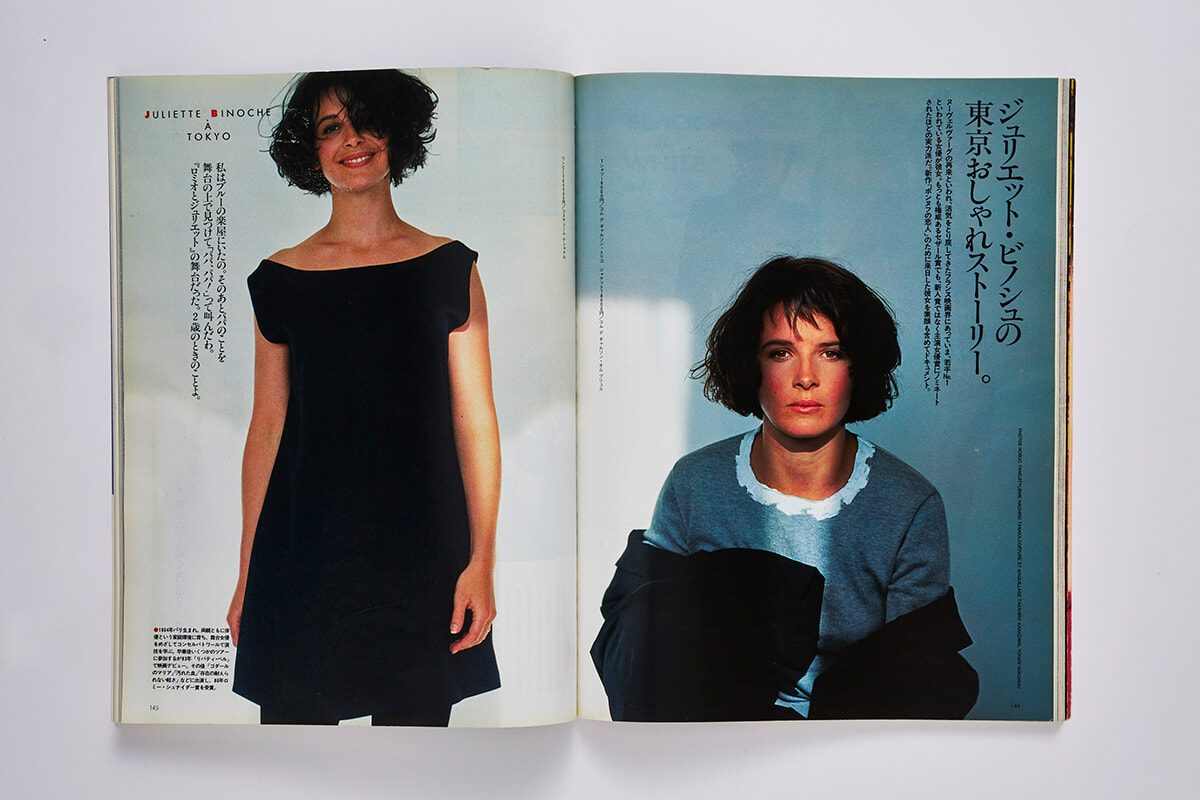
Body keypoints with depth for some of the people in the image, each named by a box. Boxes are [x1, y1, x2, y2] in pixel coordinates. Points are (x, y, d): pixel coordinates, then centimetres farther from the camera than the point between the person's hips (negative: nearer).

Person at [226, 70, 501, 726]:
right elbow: (266, 429, 8)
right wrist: (246, 577, 7)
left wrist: (482, 561, -5)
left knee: (415, 719, 6)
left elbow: (475, 423, 2)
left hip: (420, 557, 0)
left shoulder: (448, 267, 4)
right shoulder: (280, 279, 6)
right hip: (300, 560, 1)